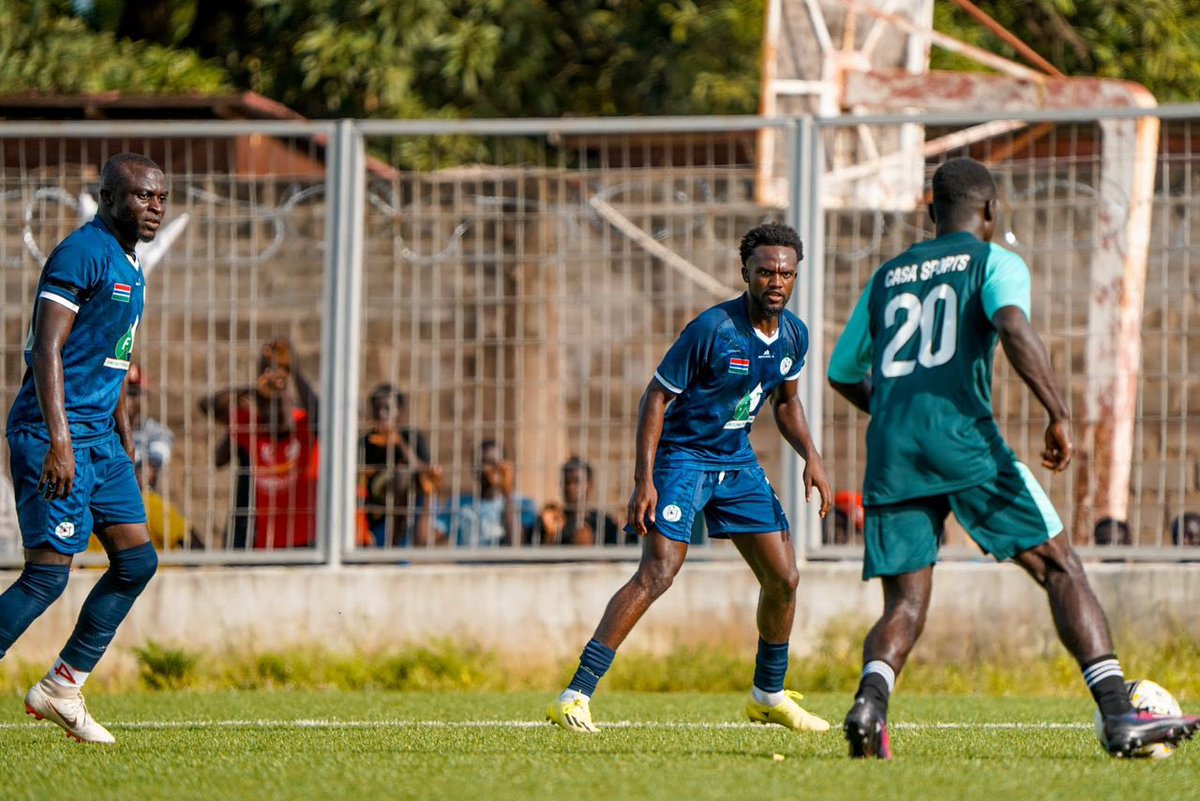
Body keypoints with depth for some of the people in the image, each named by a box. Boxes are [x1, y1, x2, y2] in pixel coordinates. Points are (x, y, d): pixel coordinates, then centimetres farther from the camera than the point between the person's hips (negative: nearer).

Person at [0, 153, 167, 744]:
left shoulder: (129, 266, 17)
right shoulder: (81, 254, -13)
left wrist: (125, 439, 25)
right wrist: (59, 440, -26)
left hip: (101, 438, 10)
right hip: (56, 434, -10)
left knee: (137, 560, 5)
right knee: (49, 572, -12)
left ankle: (62, 689, 11)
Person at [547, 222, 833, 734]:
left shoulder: (793, 335, 1)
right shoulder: (712, 329, -21)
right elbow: (656, 397, -16)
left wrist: (811, 457, 6)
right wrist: (643, 481, -22)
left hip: (738, 461, 7)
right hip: (683, 456, -7)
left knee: (783, 577, 5)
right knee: (658, 572, -22)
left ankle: (769, 695, 27)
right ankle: (575, 697, -23)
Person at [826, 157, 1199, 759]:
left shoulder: (886, 277, 25)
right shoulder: (993, 262, 9)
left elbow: (842, 375, 30)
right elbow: (1013, 327, -13)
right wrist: (1059, 413, -13)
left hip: (890, 448, 4)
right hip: (962, 437, -4)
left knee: (904, 606, 6)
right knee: (1061, 569, 1)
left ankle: (870, 697, -26)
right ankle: (1119, 717, -11)